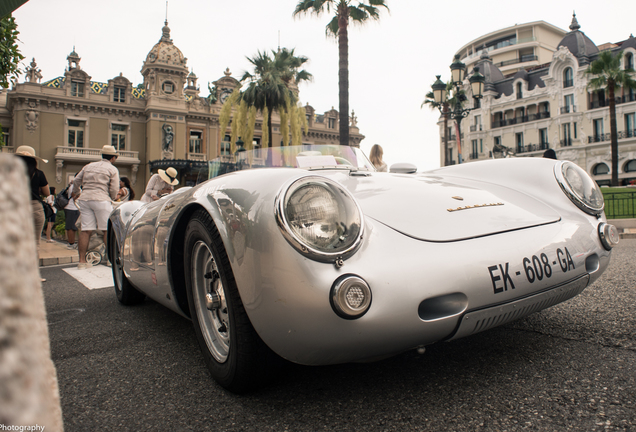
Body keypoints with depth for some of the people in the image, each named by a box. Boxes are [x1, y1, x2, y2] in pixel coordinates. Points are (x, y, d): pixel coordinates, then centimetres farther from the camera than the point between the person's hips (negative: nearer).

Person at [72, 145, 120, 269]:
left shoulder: (89, 166, 19)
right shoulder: (113, 169, 3)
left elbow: (76, 181, 22)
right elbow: (114, 189, -4)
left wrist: (76, 193, 40)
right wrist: (111, 198, 16)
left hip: (85, 199, 5)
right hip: (101, 199, -5)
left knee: (85, 230, 3)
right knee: (107, 230, 1)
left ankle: (82, 261, 4)